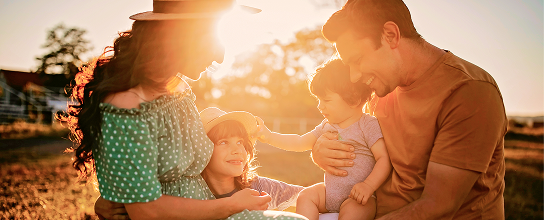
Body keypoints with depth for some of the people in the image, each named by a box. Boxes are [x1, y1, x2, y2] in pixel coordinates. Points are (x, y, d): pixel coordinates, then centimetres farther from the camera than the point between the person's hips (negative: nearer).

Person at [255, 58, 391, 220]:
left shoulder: (368, 125, -10)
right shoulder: (326, 127, 11)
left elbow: (384, 159, -14)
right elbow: (299, 143, 17)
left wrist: (368, 185, -28)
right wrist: (268, 135, 9)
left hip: (359, 195, -7)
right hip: (329, 191, 7)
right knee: (306, 196, -13)